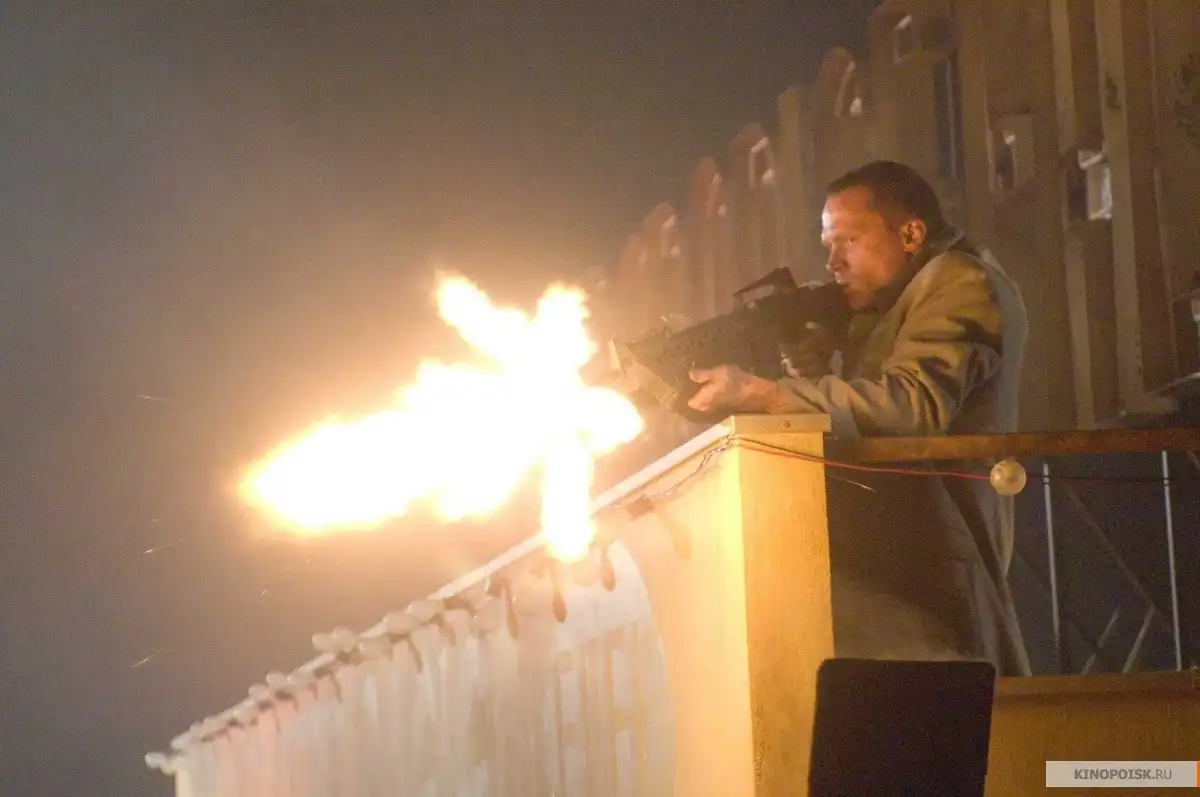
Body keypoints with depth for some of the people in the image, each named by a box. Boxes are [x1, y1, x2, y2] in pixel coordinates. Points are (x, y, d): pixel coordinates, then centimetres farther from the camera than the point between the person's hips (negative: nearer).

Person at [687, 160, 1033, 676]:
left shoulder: (960, 284, -4)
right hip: (880, 576, 9)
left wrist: (756, 394, -21)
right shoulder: (887, 309, 27)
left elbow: (913, 405, -20)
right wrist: (810, 374, 2)